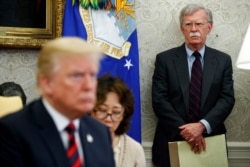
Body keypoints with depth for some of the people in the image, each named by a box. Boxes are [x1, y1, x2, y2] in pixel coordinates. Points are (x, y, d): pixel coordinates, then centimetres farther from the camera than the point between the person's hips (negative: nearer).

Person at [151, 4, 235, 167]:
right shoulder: (165, 59, -1)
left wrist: (202, 125, -18)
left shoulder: (223, 60, 4)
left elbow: (227, 98, -3)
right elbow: (159, 100, -7)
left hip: (210, 140, 2)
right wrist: (183, 130, -17)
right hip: (172, 140, -1)